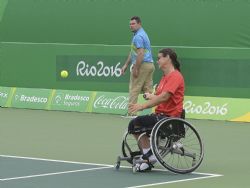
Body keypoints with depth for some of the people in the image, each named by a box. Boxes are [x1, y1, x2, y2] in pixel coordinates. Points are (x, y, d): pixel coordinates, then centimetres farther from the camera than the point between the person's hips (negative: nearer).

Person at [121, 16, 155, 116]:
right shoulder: (142, 34, 20)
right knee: (148, 90, 7)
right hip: (150, 64, 10)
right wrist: (126, 65, 24)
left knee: (134, 90, -4)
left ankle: (131, 113, -3)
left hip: (142, 65, -10)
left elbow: (140, 53, -22)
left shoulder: (138, 36, -14)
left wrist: (136, 69, -21)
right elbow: (132, 52, 24)